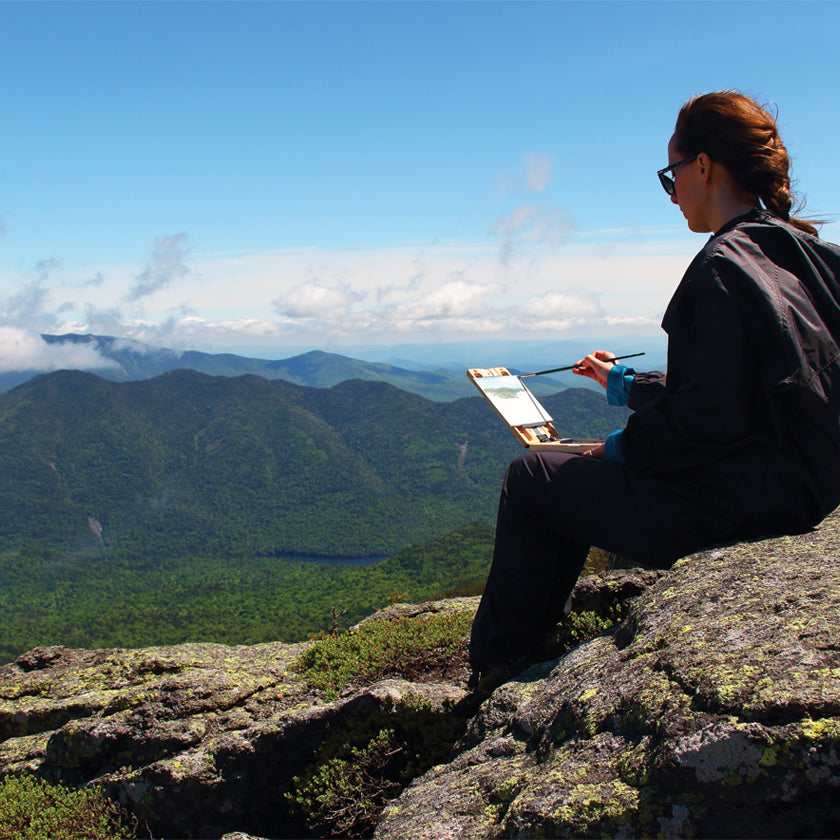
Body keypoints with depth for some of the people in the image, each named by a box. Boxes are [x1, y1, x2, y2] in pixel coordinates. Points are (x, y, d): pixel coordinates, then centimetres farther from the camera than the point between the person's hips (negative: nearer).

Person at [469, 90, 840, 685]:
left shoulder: (727, 267, -20)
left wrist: (624, 447, -9)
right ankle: (533, 645, 35)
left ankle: (500, 666, 20)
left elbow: (712, 416, -26)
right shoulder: (790, 250, 11)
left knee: (531, 480, 4)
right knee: (574, 479, 25)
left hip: (744, 499, -10)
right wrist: (628, 384, 27)